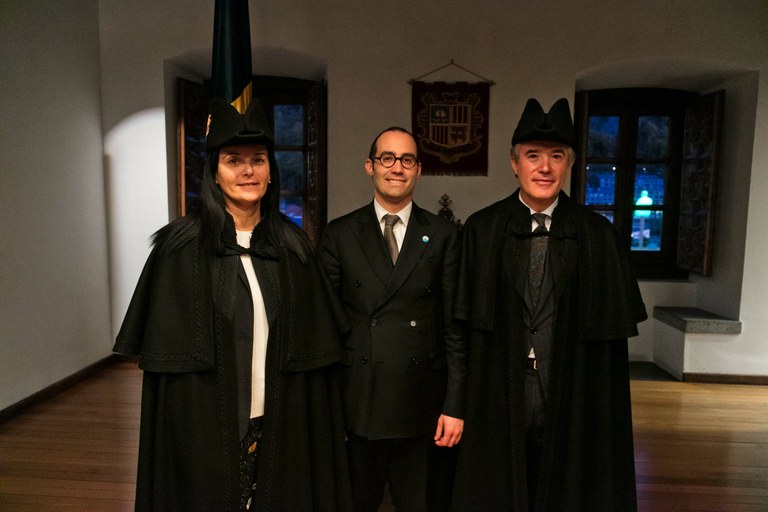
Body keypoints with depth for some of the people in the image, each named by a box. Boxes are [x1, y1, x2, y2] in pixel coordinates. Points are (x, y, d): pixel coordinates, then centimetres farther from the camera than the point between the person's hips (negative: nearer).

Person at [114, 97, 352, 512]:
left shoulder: (292, 247, 1)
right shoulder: (181, 246, -7)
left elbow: (310, 348, 3)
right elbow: (166, 351, -6)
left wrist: (310, 424, 0)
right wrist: (176, 431, -8)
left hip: (280, 427, 3)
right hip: (205, 427, -2)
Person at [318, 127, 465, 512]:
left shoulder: (444, 236, 2)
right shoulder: (339, 235, 2)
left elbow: (455, 326, 0)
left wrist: (455, 406, -3)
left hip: (423, 409, 0)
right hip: (356, 407, 0)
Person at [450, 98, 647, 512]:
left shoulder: (598, 236, -1)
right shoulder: (480, 231, -2)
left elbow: (612, 333, 0)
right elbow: (465, 323, -2)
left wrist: (605, 408, -2)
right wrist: (460, 404, -4)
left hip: (572, 403, 1)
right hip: (499, 398, 0)